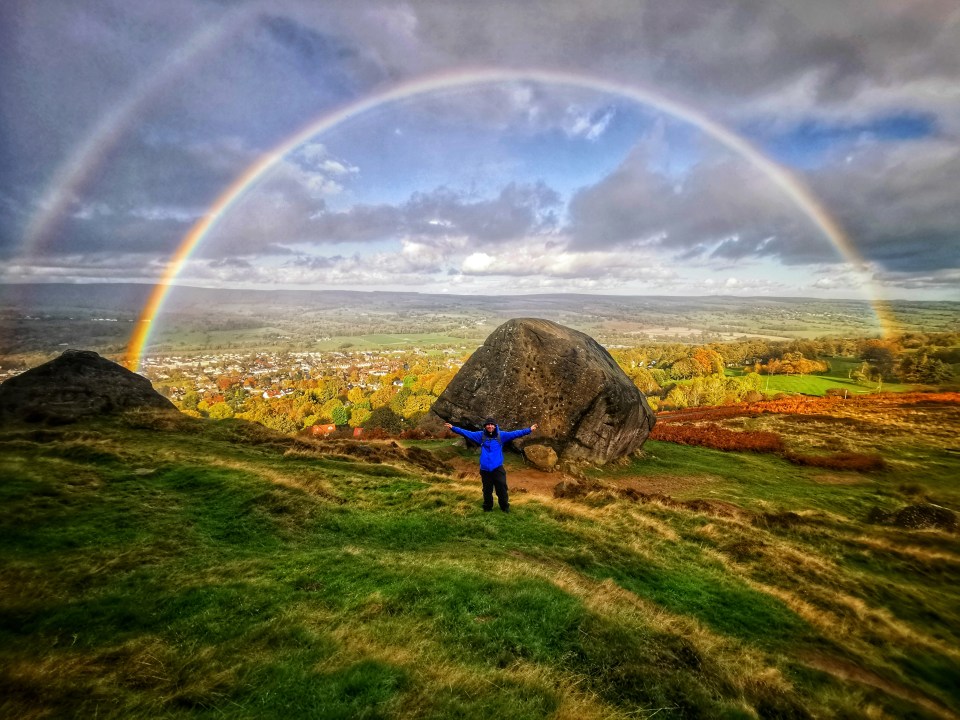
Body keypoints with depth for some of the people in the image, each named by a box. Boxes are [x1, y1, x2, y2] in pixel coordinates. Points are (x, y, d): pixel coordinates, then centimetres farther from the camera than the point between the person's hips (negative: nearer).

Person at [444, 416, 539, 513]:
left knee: (502, 489, 3)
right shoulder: (481, 435, 0)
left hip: (498, 468, 0)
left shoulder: (501, 435, -1)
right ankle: (487, 507, 30)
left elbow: (515, 433, -4)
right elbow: (466, 433, -2)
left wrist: (529, 430, -11)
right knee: (487, 490, 12)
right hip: (485, 469, 1)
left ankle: (505, 507, 22)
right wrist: (453, 428, -7)